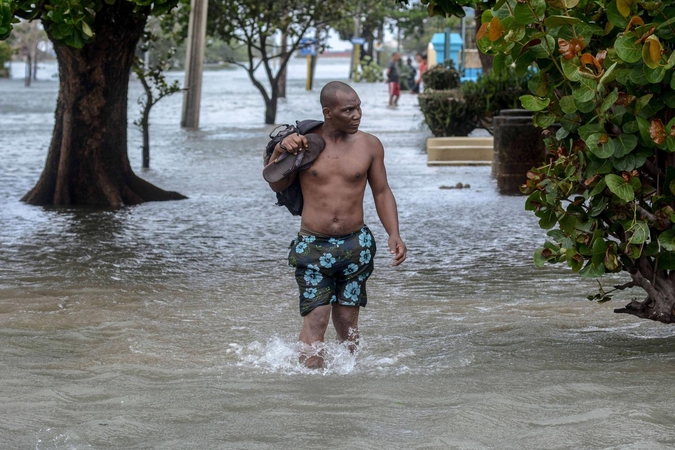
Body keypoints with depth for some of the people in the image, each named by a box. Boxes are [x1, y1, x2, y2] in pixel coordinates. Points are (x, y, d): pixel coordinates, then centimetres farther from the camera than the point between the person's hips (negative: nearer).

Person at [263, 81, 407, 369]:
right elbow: (277, 185, 5)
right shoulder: (304, 142, -1)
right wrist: (280, 151, -13)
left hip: (355, 245, 2)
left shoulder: (369, 145, 3)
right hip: (312, 246, -2)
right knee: (315, 318, -10)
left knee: (347, 321, 7)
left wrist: (394, 234, -2)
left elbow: (382, 192, 10)